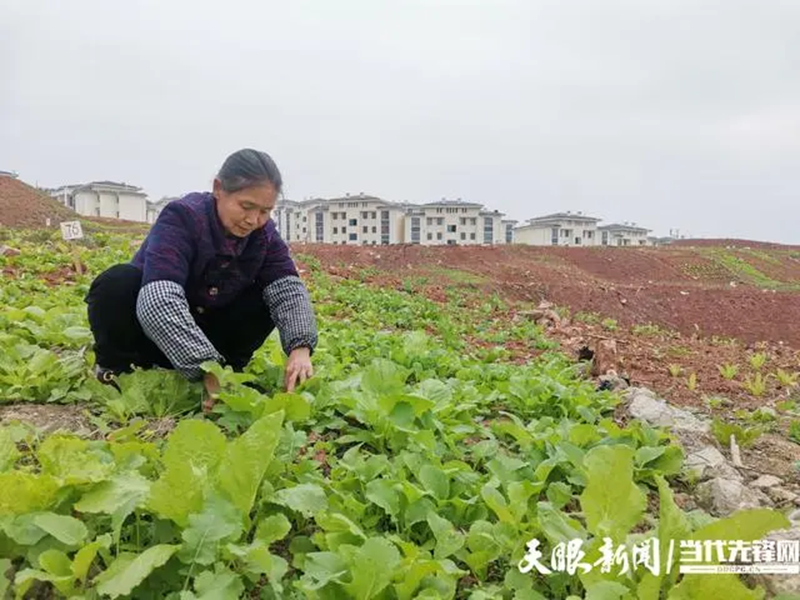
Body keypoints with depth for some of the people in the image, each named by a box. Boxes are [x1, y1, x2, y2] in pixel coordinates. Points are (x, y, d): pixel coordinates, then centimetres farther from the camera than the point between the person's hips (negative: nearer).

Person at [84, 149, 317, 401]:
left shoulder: (264, 233, -11)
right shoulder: (182, 217, -28)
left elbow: (288, 288, -21)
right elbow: (159, 302, -43)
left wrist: (300, 347, -41)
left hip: (205, 333, 4)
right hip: (153, 332, -4)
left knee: (271, 295, -17)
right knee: (118, 283, -33)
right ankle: (115, 367, -7)